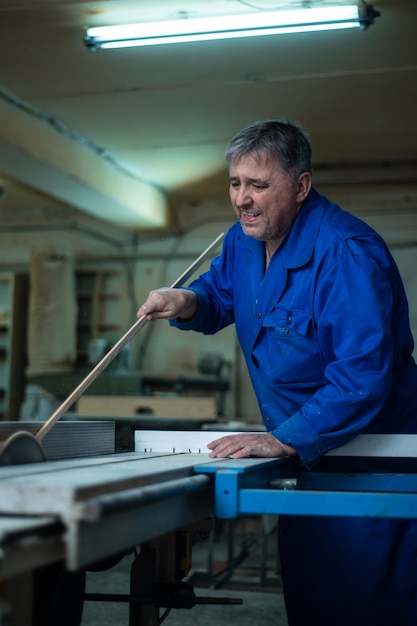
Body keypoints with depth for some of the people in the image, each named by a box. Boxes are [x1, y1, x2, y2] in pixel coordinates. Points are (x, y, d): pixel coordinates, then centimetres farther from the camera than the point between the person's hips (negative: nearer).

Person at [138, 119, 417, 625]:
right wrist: (188, 302, -7)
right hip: (300, 450, 8)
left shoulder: (346, 253, -27)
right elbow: (220, 293, 17)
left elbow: (363, 375, -32)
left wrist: (285, 440, -34)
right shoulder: (243, 240, 1)